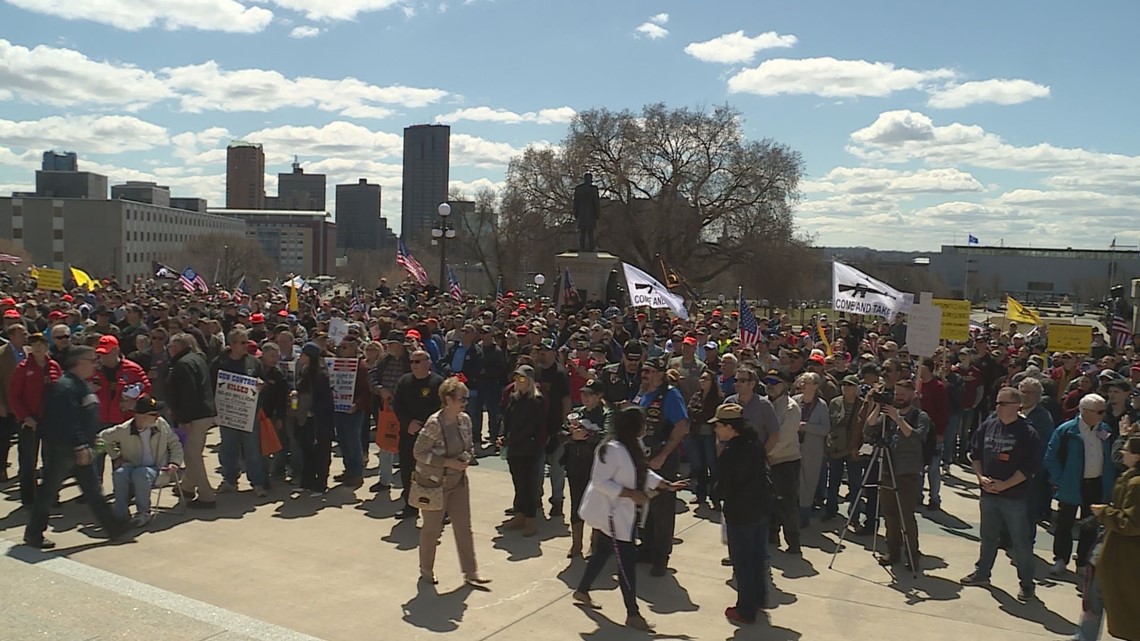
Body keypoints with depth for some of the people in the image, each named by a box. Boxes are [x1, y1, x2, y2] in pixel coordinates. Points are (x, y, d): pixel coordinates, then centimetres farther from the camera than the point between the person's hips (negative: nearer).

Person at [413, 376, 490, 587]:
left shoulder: (465, 420, -2)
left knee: (464, 527, 7)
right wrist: (447, 462, -23)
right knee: (432, 528, 9)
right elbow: (419, 452, -19)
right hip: (435, 482, -6)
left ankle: (470, 573, 14)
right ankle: (426, 571, 29)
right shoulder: (434, 423, -22)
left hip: (458, 481, 6)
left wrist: (467, 458, -8)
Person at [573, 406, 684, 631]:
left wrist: (667, 485, 6)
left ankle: (582, 591, 39)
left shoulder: (632, 445, 5)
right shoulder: (612, 449, -27)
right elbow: (600, 482, -27)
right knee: (627, 559, -5)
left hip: (623, 513, 10)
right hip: (610, 513, -10)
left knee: (602, 553, 21)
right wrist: (630, 493, -27)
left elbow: (644, 473, 15)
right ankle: (633, 614, 5)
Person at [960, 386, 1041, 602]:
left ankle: (1026, 583, 16)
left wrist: (1005, 484, -16)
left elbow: (1031, 467, -13)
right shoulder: (987, 426, 2)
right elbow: (975, 454, 11)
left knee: (1021, 541, 3)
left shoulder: (1027, 432, -11)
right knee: (988, 536, 18)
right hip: (988, 493, 5)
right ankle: (982, 573, 33)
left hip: (1015, 496, -5)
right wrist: (981, 477, -2)